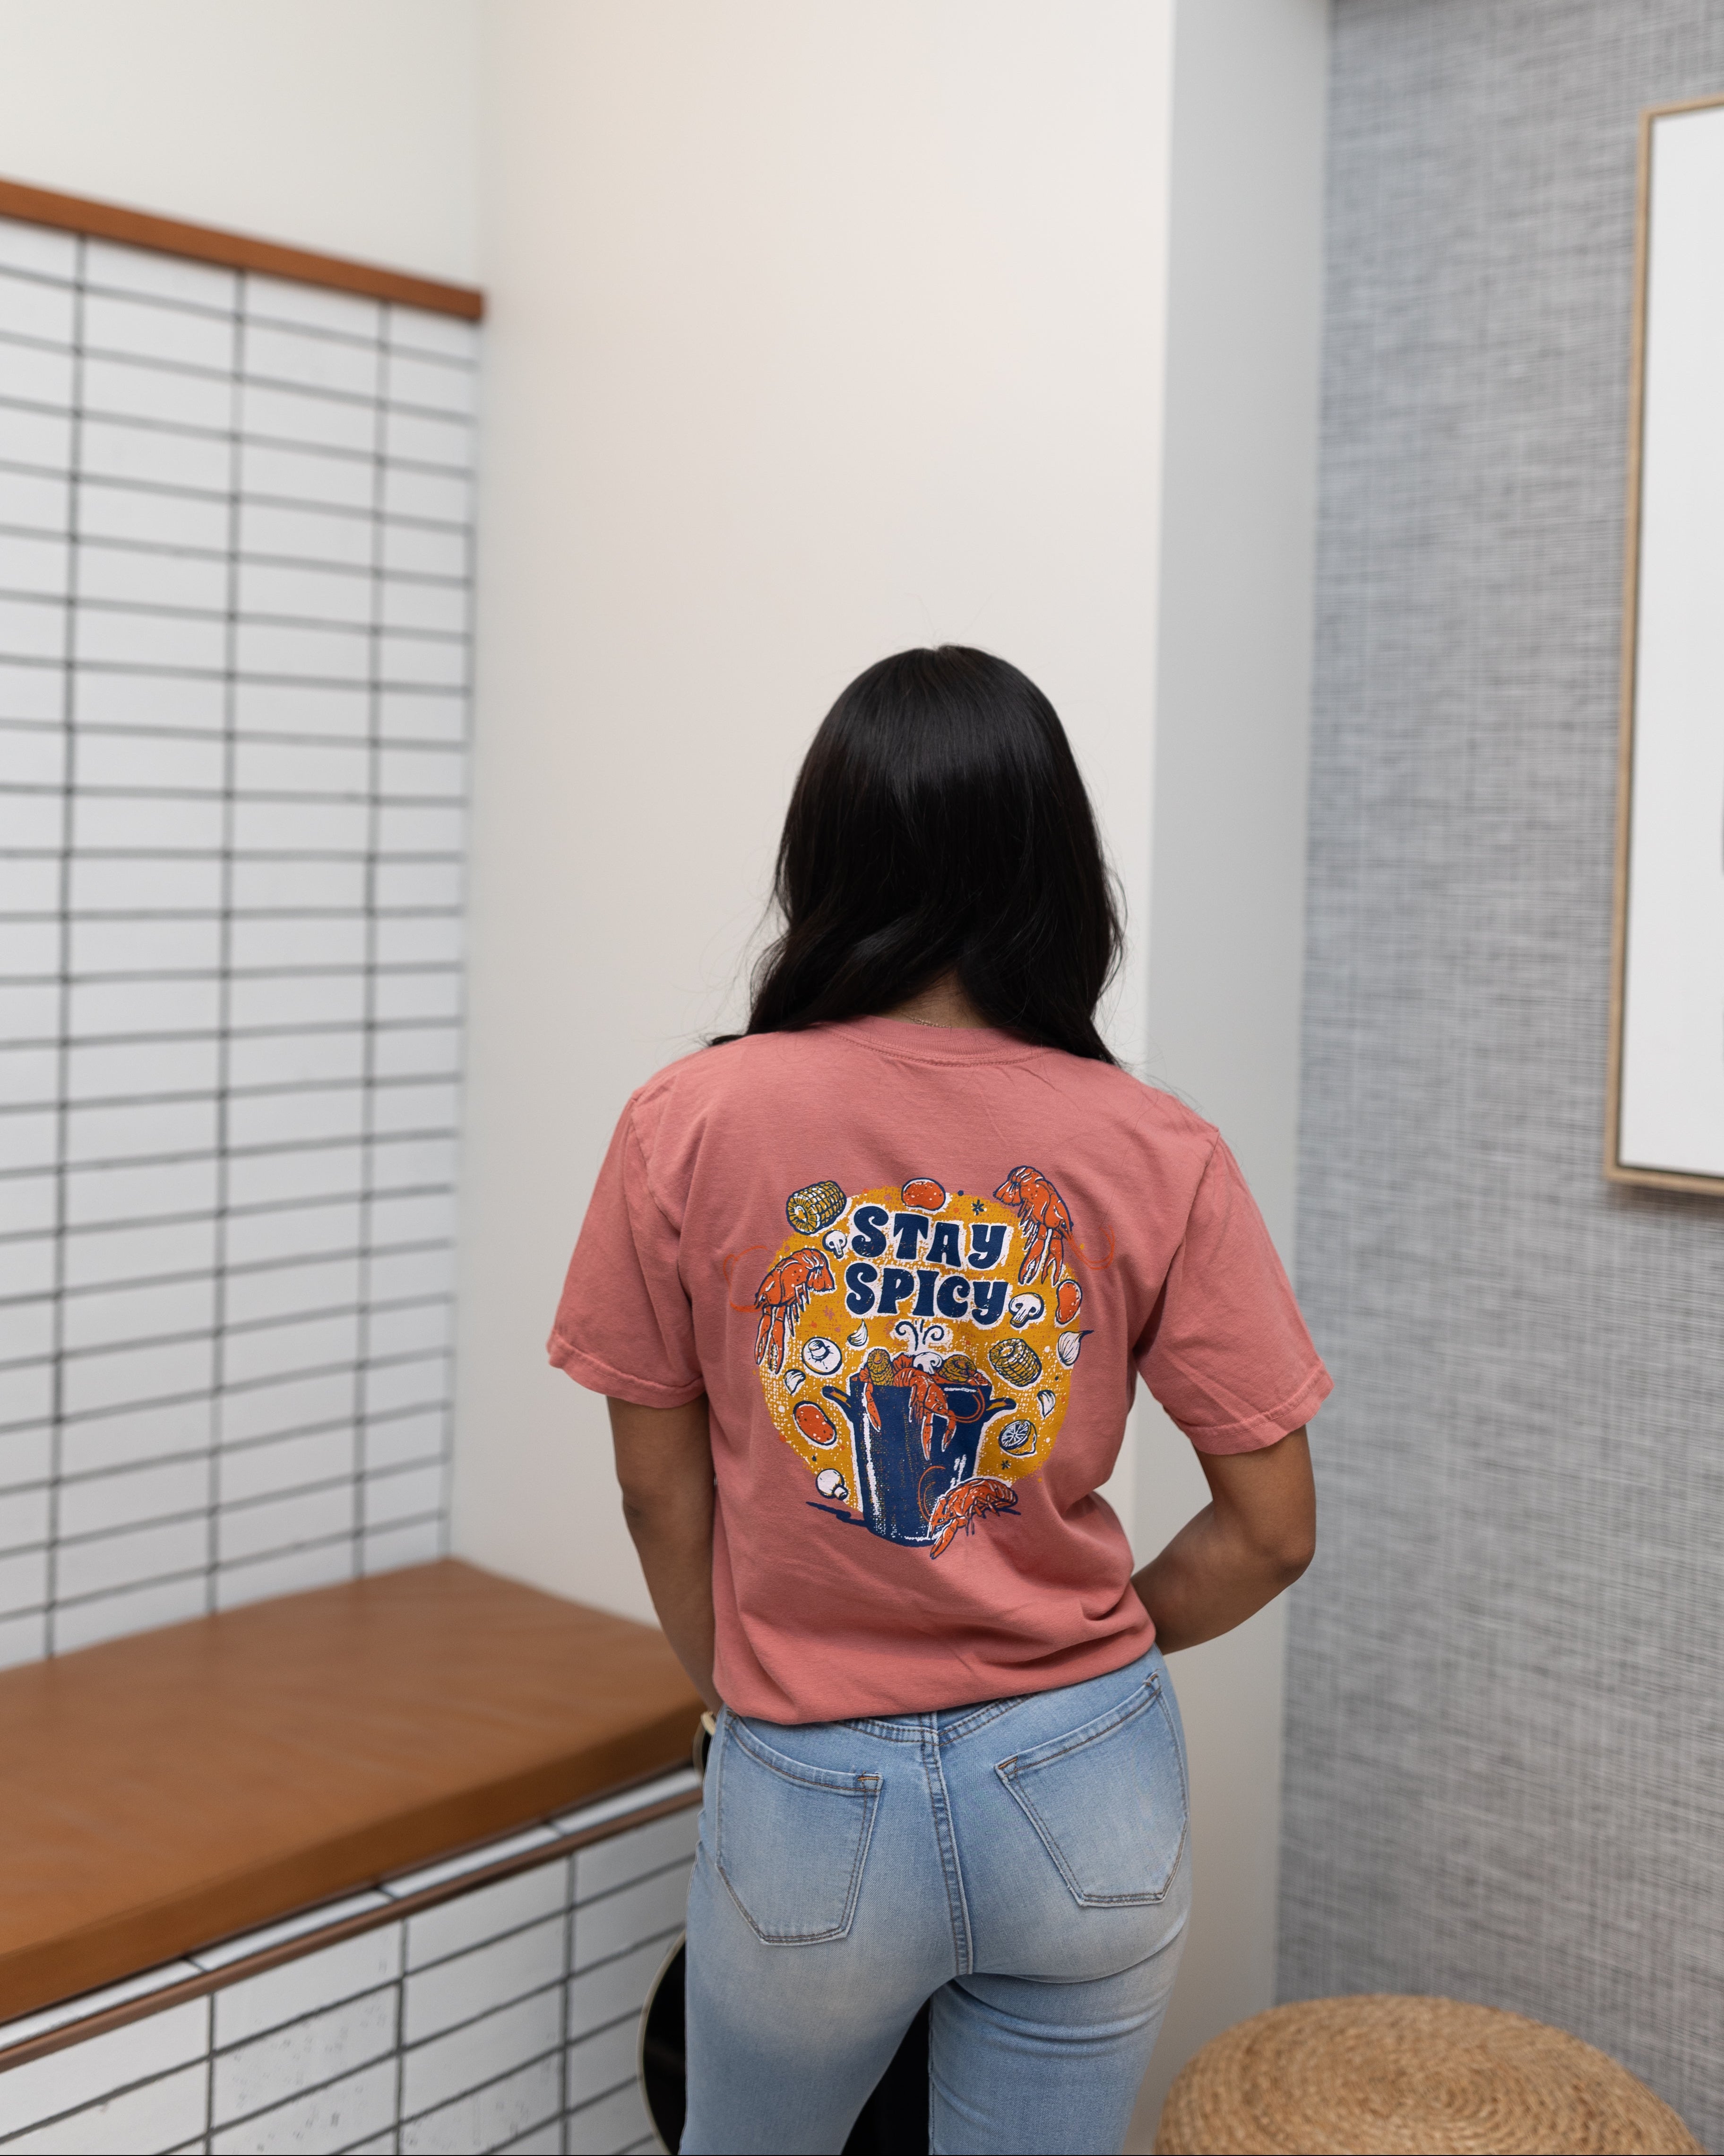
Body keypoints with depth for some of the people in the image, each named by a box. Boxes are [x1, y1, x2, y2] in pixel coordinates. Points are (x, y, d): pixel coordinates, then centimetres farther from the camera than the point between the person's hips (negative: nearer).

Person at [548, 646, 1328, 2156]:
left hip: (808, 1803, 0)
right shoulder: (1157, 1154, -11)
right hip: (1094, 1798, 1)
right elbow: (1272, 1530, -6)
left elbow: (661, 1492, -3)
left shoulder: (692, 1125, -12)